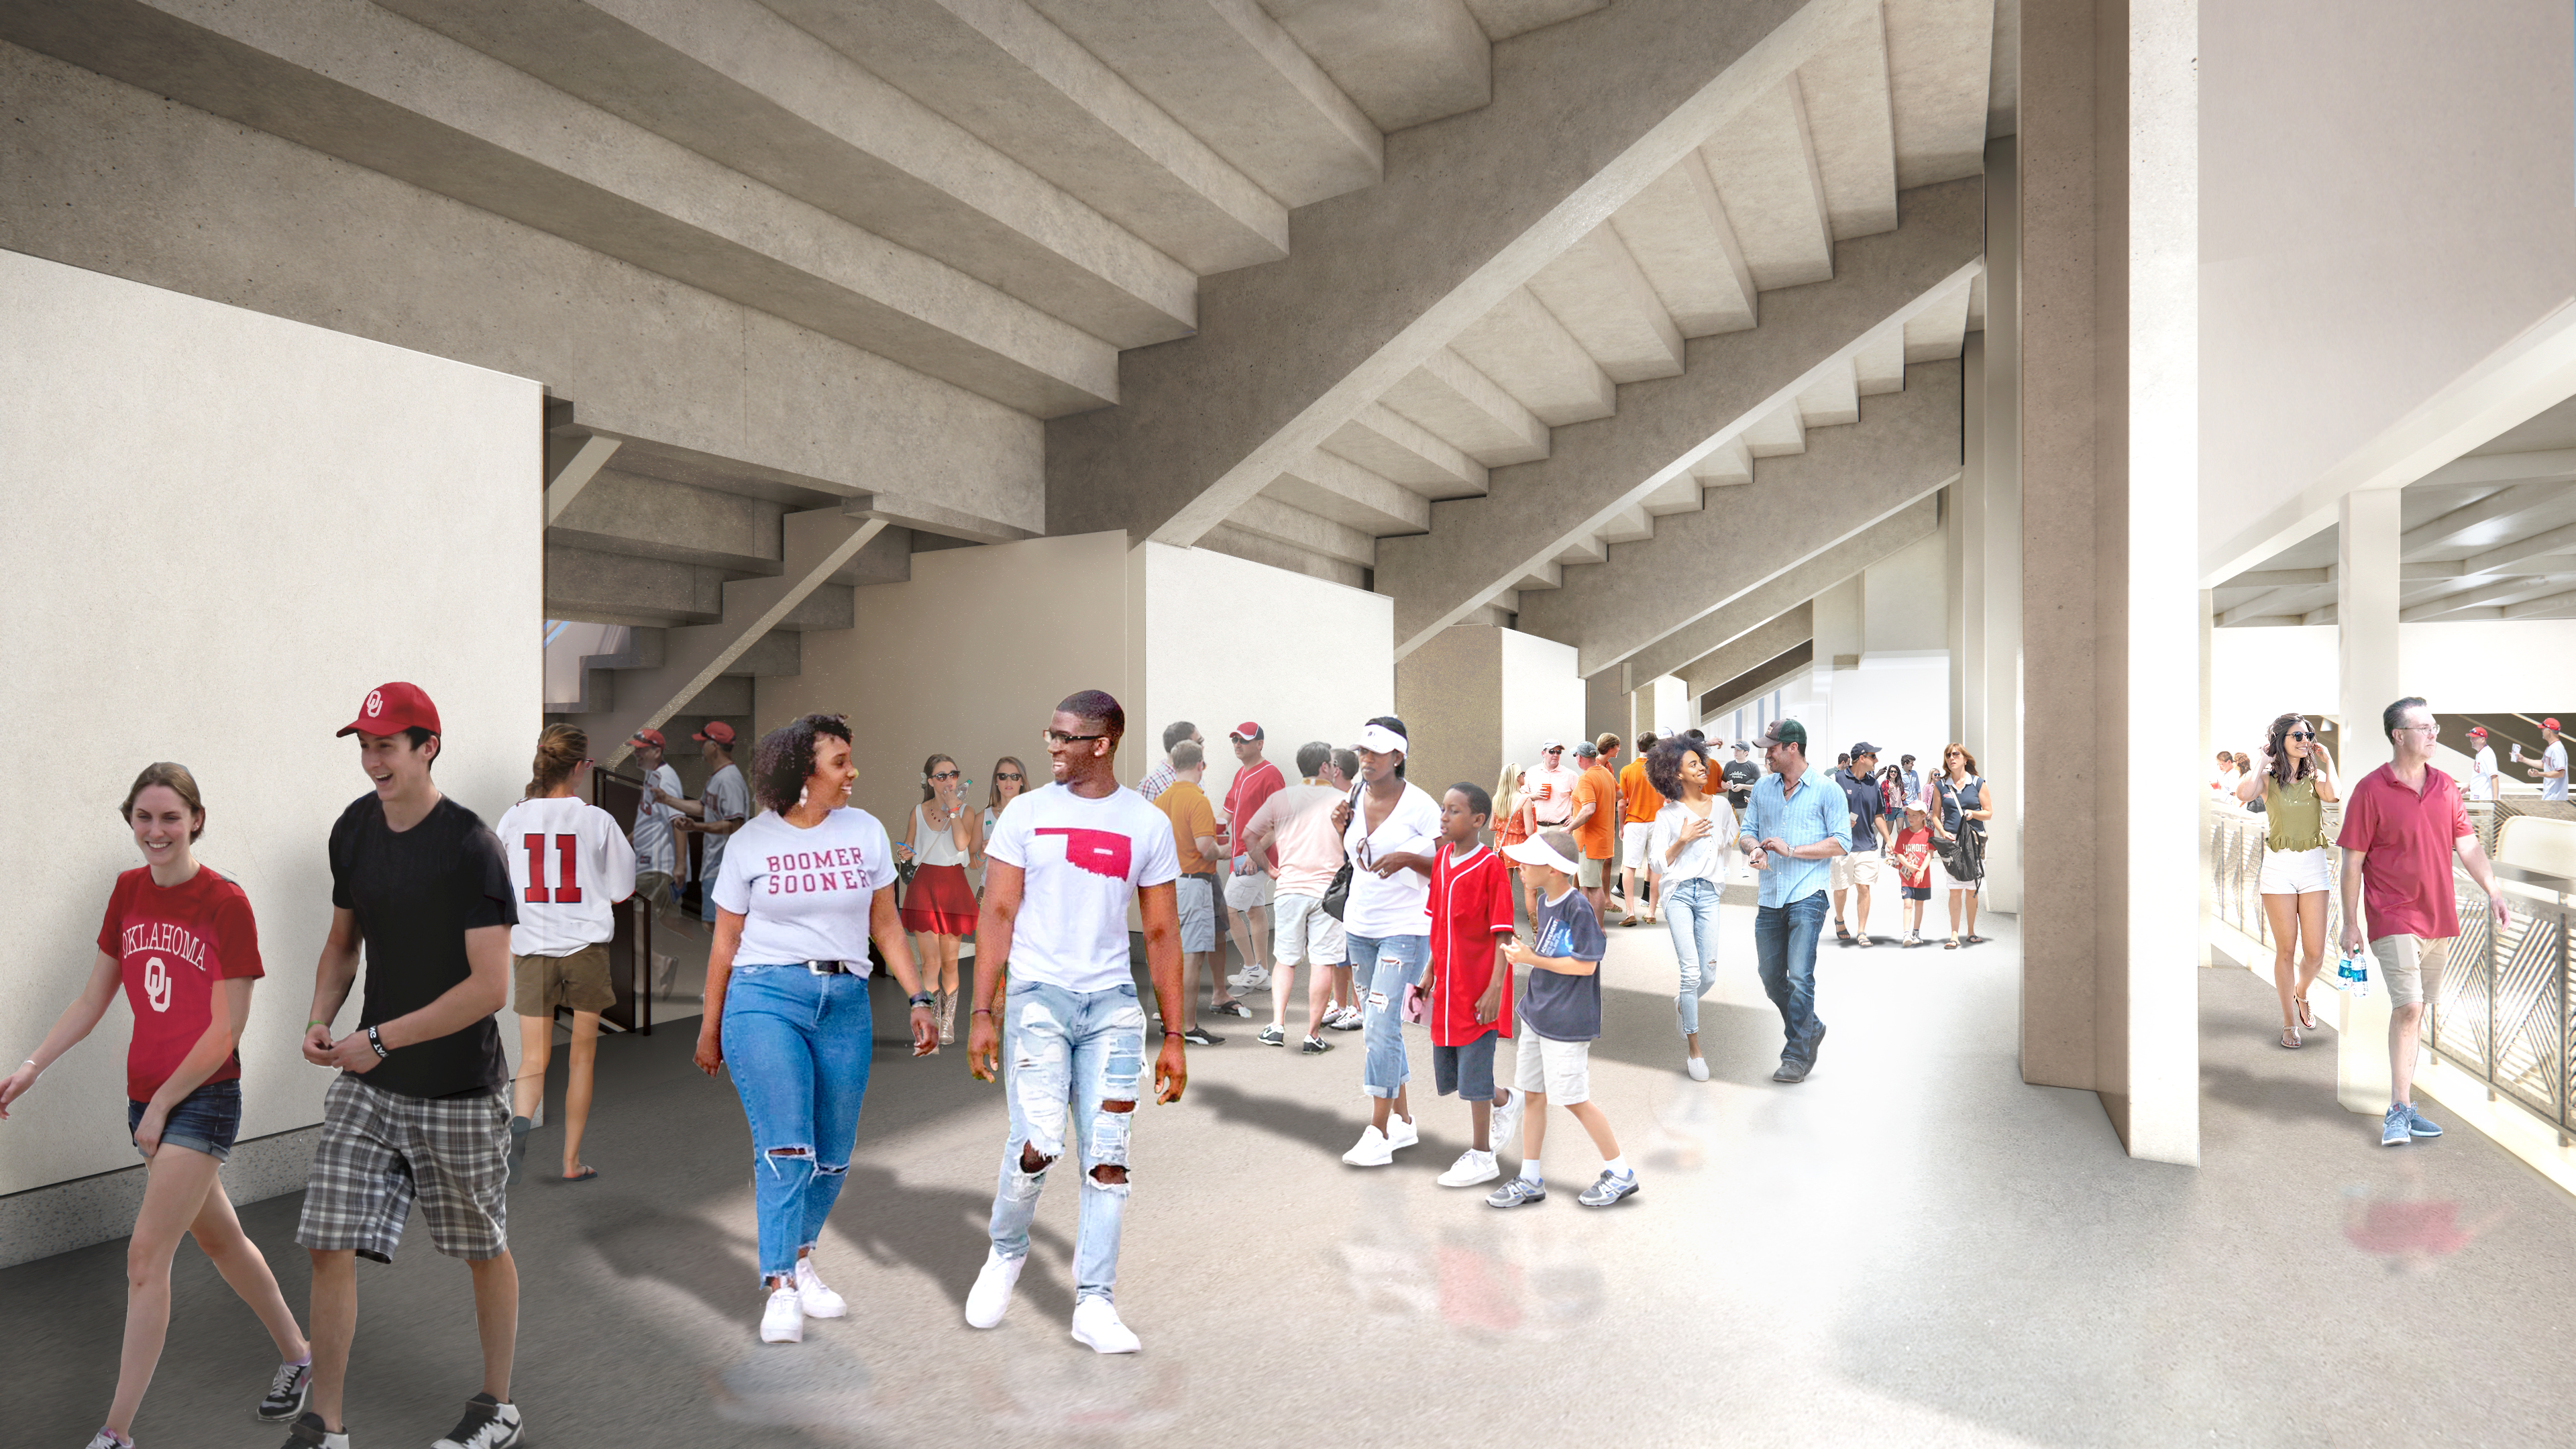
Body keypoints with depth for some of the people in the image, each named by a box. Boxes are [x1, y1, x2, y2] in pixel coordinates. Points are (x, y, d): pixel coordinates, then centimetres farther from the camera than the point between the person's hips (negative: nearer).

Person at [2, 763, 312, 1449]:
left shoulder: (225, 903, -15)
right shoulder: (128, 891, 4)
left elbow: (224, 1033, -13)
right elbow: (93, 999, 11)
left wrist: (160, 1105, -9)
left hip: (203, 1097, -7)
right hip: (146, 1096, 7)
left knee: (146, 1256, -7)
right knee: (218, 1239, 18)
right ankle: (296, 1355, 34)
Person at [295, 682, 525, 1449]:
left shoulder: (471, 847, -17)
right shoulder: (353, 829, 3)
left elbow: (490, 988, -19)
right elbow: (343, 940, 17)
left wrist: (380, 1039, -17)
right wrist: (320, 1020, 1)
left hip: (460, 1090, -5)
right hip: (367, 1083, 5)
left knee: (485, 1252, 11)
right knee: (330, 1247, 1)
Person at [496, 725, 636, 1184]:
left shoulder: (512, 819, 1)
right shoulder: (598, 820, -8)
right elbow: (620, 892, -2)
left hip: (530, 947, 2)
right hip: (586, 945, -2)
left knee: (533, 1060, 7)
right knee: (581, 1058, 11)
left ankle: (519, 1121, -23)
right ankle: (572, 1161, 17)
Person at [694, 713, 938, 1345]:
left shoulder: (866, 831, 6)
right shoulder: (751, 842, 1)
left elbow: (886, 926, 10)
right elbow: (725, 942, 9)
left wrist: (919, 998, 3)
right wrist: (710, 1027, 13)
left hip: (845, 1004, 3)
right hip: (765, 997, -3)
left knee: (832, 1158, 9)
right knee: (785, 1150, -12)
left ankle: (800, 1261, 31)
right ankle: (780, 1290, -1)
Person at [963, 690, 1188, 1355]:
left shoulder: (1148, 824, 4)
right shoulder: (1027, 812, 3)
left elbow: (1162, 933, 7)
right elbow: (998, 915, 3)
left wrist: (1173, 1037, 5)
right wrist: (983, 1013, -4)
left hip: (1113, 1002, 2)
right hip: (1038, 995, -1)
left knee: (1109, 1158, 0)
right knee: (1038, 1142, -12)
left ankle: (1094, 1305, 15)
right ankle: (1006, 1251, 20)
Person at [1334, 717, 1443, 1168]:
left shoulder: (1420, 806, -11)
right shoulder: (1357, 799, 6)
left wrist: (1407, 858, -23)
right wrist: (1341, 831, 1)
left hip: (1406, 928, -6)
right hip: (1360, 925, 7)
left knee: (1382, 1022, -13)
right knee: (1381, 1023, 12)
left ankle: (1379, 1132, -5)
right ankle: (1403, 1120, 25)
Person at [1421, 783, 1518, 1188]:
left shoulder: (1491, 866, -15)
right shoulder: (1441, 859, 6)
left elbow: (1503, 934, -15)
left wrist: (1495, 989, -19)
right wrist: (1430, 972, 14)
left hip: (1479, 989, -7)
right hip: (1448, 985, 7)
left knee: (1474, 1072, 0)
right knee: (1447, 1072, 15)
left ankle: (1481, 1156, 15)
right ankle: (1504, 1101, 40)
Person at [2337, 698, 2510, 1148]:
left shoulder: (2445, 786, 8)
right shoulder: (2371, 789, -9)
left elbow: (2467, 844, 11)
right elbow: (2352, 861, -7)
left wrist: (2493, 891, -3)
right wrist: (2350, 923, -7)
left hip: (2439, 918, 6)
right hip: (2394, 919, -6)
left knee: (2415, 1010, 12)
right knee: (2408, 1008, -12)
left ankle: (2403, 1097, 22)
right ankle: (2399, 1110, -7)